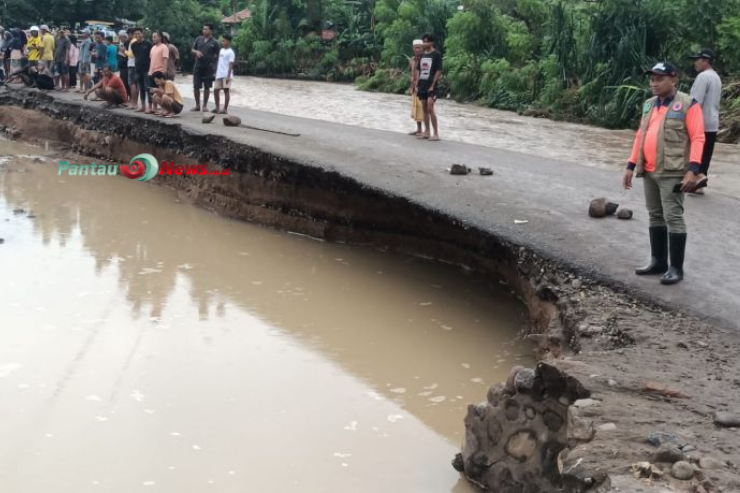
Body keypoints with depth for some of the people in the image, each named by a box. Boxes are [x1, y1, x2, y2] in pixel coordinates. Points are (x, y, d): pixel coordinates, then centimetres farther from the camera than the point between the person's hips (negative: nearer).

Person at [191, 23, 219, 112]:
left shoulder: (214, 42, -2)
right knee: (196, 87, 2)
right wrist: (196, 52, -8)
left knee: (206, 87, 4)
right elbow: (192, 50, 15)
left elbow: (217, 56, -1)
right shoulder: (198, 39, 7)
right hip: (198, 67, 3)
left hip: (208, 68, -3)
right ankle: (197, 105, 13)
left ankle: (205, 105, 14)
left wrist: (215, 68, -7)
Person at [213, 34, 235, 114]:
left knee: (226, 91, -5)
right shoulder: (221, 50, 17)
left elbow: (231, 65, -13)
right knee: (215, 90, 8)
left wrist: (228, 76, -20)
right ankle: (217, 108, 18)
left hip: (226, 75, -8)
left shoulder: (230, 52, -7)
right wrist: (216, 73, 19)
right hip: (219, 75, 8)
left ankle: (225, 109, -3)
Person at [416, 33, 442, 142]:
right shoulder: (422, 55, 13)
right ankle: (427, 132, 17)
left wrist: (433, 85, -14)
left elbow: (439, 71, -9)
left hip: (431, 86, -7)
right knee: (424, 109, 9)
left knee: (430, 109, -13)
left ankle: (436, 134, -10)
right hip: (422, 86, 7)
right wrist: (417, 85, 9)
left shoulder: (436, 54, -6)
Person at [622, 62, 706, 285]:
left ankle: (676, 267, 1)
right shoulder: (649, 105, 14)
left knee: (673, 218, -5)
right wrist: (631, 166, 15)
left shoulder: (688, 105, -7)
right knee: (655, 217, 13)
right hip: (649, 172, 7)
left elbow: (697, 138, -11)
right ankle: (658, 261, 22)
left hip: (672, 173, -7)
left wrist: (693, 170, -20)